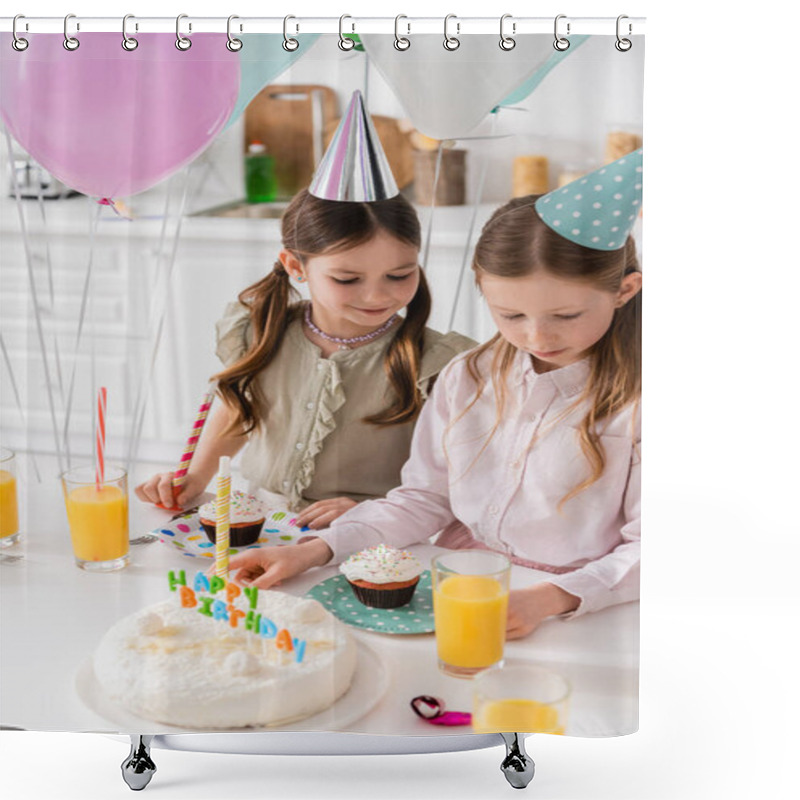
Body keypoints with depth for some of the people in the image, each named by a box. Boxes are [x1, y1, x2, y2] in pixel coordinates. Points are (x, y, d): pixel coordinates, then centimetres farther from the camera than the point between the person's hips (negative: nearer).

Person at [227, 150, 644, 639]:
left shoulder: (636, 402, -9)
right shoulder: (467, 380, 8)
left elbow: (646, 549, -10)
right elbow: (423, 499, 12)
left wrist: (550, 598, -26)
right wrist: (315, 552, -1)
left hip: (574, 622, -3)